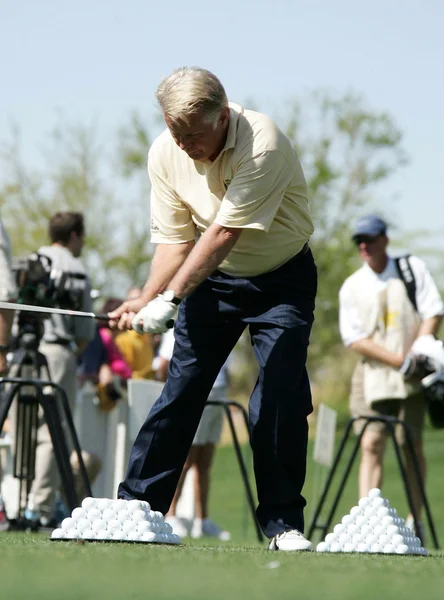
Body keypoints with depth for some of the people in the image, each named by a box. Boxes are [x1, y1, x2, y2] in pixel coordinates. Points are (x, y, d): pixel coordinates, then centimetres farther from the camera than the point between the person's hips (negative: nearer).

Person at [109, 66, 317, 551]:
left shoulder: (262, 144, -31)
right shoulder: (165, 153, -13)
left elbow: (223, 233, -31)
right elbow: (174, 238, -6)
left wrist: (170, 299, -32)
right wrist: (145, 300, -21)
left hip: (280, 280, -4)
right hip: (212, 278, 4)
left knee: (280, 400, -11)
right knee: (179, 390, 0)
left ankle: (284, 522, -1)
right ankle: (135, 506, 6)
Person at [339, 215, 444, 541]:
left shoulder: (413, 269, 4)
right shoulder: (352, 287, 5)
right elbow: (354, 337, -2)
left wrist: (415, 355, -13)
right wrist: (397, 360, -13)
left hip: (412, 378, -1)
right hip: (372, 375, 1)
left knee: (413, 446, -3)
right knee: (371, 445, -9)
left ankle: (415, 522, 5)